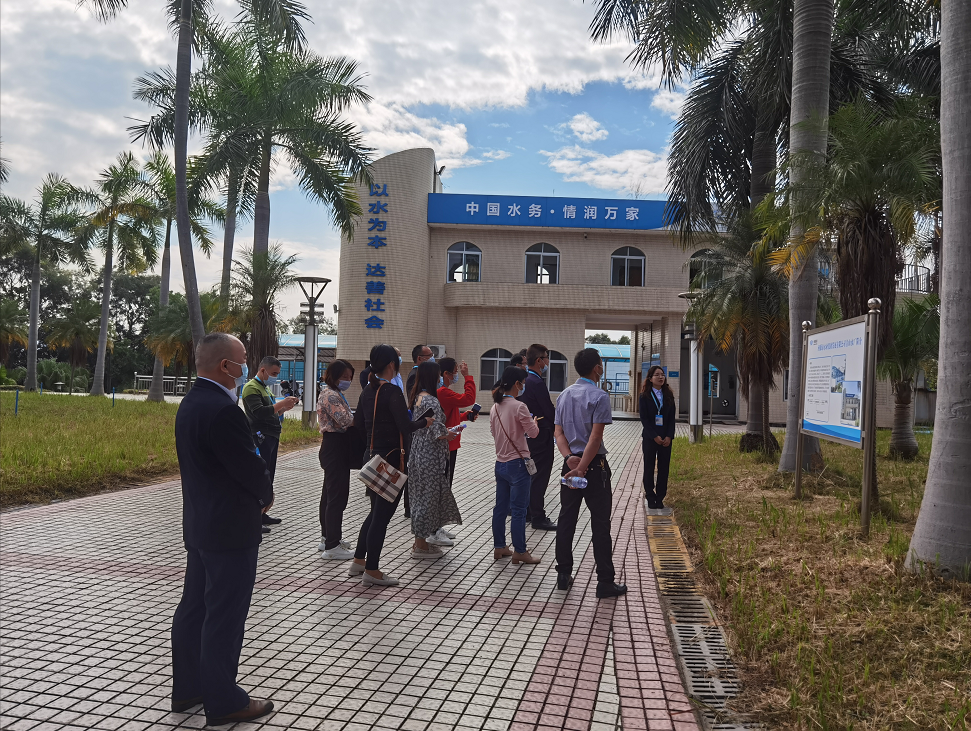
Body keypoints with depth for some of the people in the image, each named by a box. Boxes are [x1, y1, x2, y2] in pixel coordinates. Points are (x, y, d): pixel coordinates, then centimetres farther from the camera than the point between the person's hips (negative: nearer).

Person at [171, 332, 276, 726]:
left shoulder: (190, 402, 8)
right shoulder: (222, 410, -24)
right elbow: (252, 468, -22)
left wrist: (256, 491, 5)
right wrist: (266, 495, -1)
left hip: (198, 525, 10)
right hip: (230, 530, -10)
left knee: (194, 607, 18)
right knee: (224, 616, 2)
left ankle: (187, 687, 32)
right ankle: (223, 701, 15)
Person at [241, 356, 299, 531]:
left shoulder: (266, 387, 19)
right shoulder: (251, 388, -11)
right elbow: (259, 412, -23)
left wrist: (284, 408, 6)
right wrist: (282, 403, -23)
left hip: (271, 437, 10)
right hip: (260, 438, -10)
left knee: (268, 477, 13)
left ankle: (262, 515, 20)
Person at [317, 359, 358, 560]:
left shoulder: (335, 393, 17)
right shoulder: (330, 395, -16)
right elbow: (345, 420, -25)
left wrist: (356, 419, -3)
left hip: (336, 447, 11)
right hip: (335, 447, -11)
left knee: (330, 493, 17)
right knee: (337, 496, -9)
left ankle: (327, 537, 27)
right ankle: (332, 546, -5)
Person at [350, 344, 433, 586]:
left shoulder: (367, 391, 8)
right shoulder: (392, 391, -17)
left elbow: (358, 424, 14)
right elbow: (406, 427, -21)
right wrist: (425, 422, -3)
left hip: (372, 456, 9)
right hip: (392, 457, -9)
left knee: (376, 511, 21)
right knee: (382, 514, 1)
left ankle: (358, 561, 29)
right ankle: (371, 571, 10)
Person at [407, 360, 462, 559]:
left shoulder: (417, 398, 9)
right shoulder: (431, 401, -20)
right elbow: (436, 434, -23)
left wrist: (446, 432, 16)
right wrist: (451, 434, -4)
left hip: (419, 452, 9)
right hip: (430, 456, -9)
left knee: (421, 495, 16)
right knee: (428, 496, 0)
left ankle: (420, 540, 25)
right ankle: (421, 545, 9)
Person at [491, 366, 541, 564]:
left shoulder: (495, 408, 5)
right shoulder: (519, 407, -16)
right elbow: (533, 433, -9)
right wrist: (534, 421, 10)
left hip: (500, 463, 7)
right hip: (517, 464, -7)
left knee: (501, 507, 14)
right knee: (519, 509, 1)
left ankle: (499, 547, 24)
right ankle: (519, 552, 8)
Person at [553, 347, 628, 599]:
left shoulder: (564, 395, 9)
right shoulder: (599, 396, -12)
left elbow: (559, 433, 4)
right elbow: (595, 437, -19)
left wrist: (570, 457, -8)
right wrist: (581, 468, -19)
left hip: (570, 462, 6)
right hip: (594, 465, -6)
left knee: (566, 519, 12)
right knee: (600, 524, 1)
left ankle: (564, 575, 19)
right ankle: (605, 583, 6)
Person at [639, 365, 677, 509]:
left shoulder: (669, 396, 6)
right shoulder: (645, 396, -3)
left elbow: (672, 417, 4)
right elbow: (644, 418, -7)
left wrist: (669, 436, -8)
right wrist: (654, 436, -14)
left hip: (666, 438, 3)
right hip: (649, 437, -3)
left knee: (664, 468, 4)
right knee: (649, 467, 4)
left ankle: (660, 497, 11)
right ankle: (650, 497, 12)